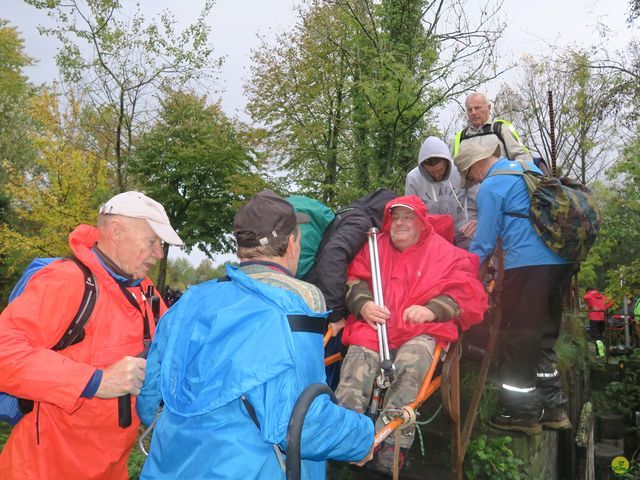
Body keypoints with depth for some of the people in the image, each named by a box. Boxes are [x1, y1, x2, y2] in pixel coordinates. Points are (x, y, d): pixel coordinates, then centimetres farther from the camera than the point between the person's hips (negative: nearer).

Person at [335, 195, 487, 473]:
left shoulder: (447, 253, 16)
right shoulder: (375, 247, 27)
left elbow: (469, 294, 6)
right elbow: (354, 279, 17)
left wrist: (432, 309, -11)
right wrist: (363, 304, -6)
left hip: (421, 331, -2)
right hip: (374, 325, 3)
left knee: (411, 364, -35)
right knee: (357, 360, -30)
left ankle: (390, 450, -41)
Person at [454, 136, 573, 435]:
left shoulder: (491, 186, -5)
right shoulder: (530, 168, 19)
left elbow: (483, 242, -3)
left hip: (527, 265, -9)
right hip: (560, 261, 9)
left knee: (517, 338, 1)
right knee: (544, 335, 17)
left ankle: (521, 412, 9)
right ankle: (552, 407, 24)